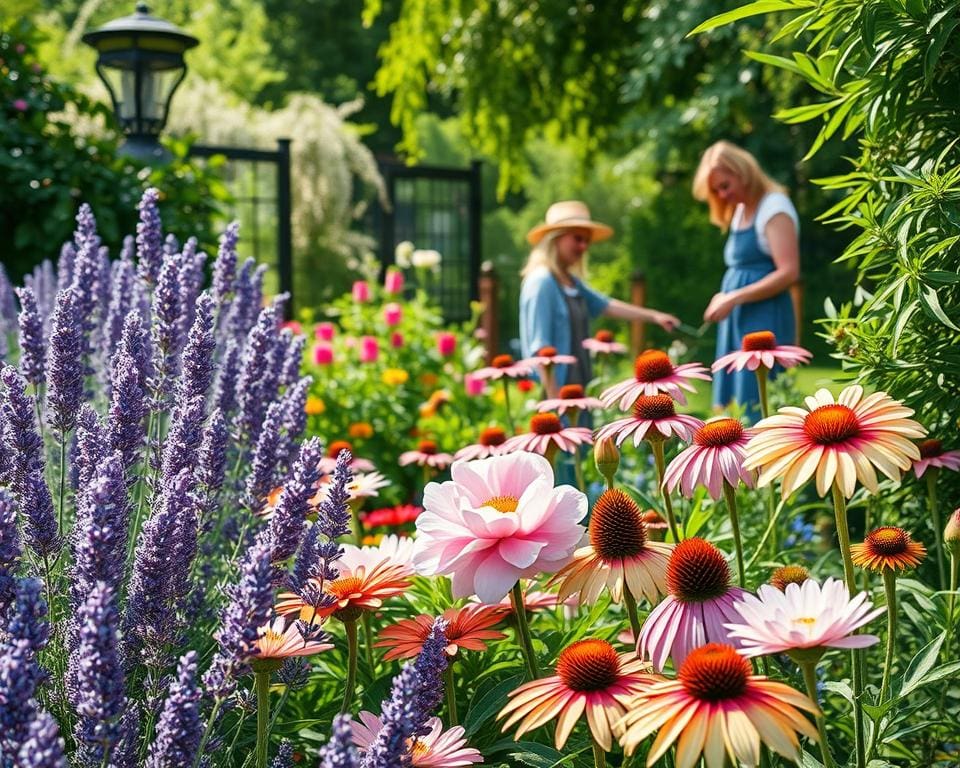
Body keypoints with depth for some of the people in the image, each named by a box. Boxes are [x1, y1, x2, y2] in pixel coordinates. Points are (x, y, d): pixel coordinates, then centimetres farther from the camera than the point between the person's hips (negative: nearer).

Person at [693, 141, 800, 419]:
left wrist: (733, 298, -16)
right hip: (737, 321, 9)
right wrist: (724, 298, 4)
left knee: (757, 412, -10)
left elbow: (789, 272, -17)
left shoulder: (774, 207, -9)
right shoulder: (740, 211, 17)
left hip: (765, 320, -9)